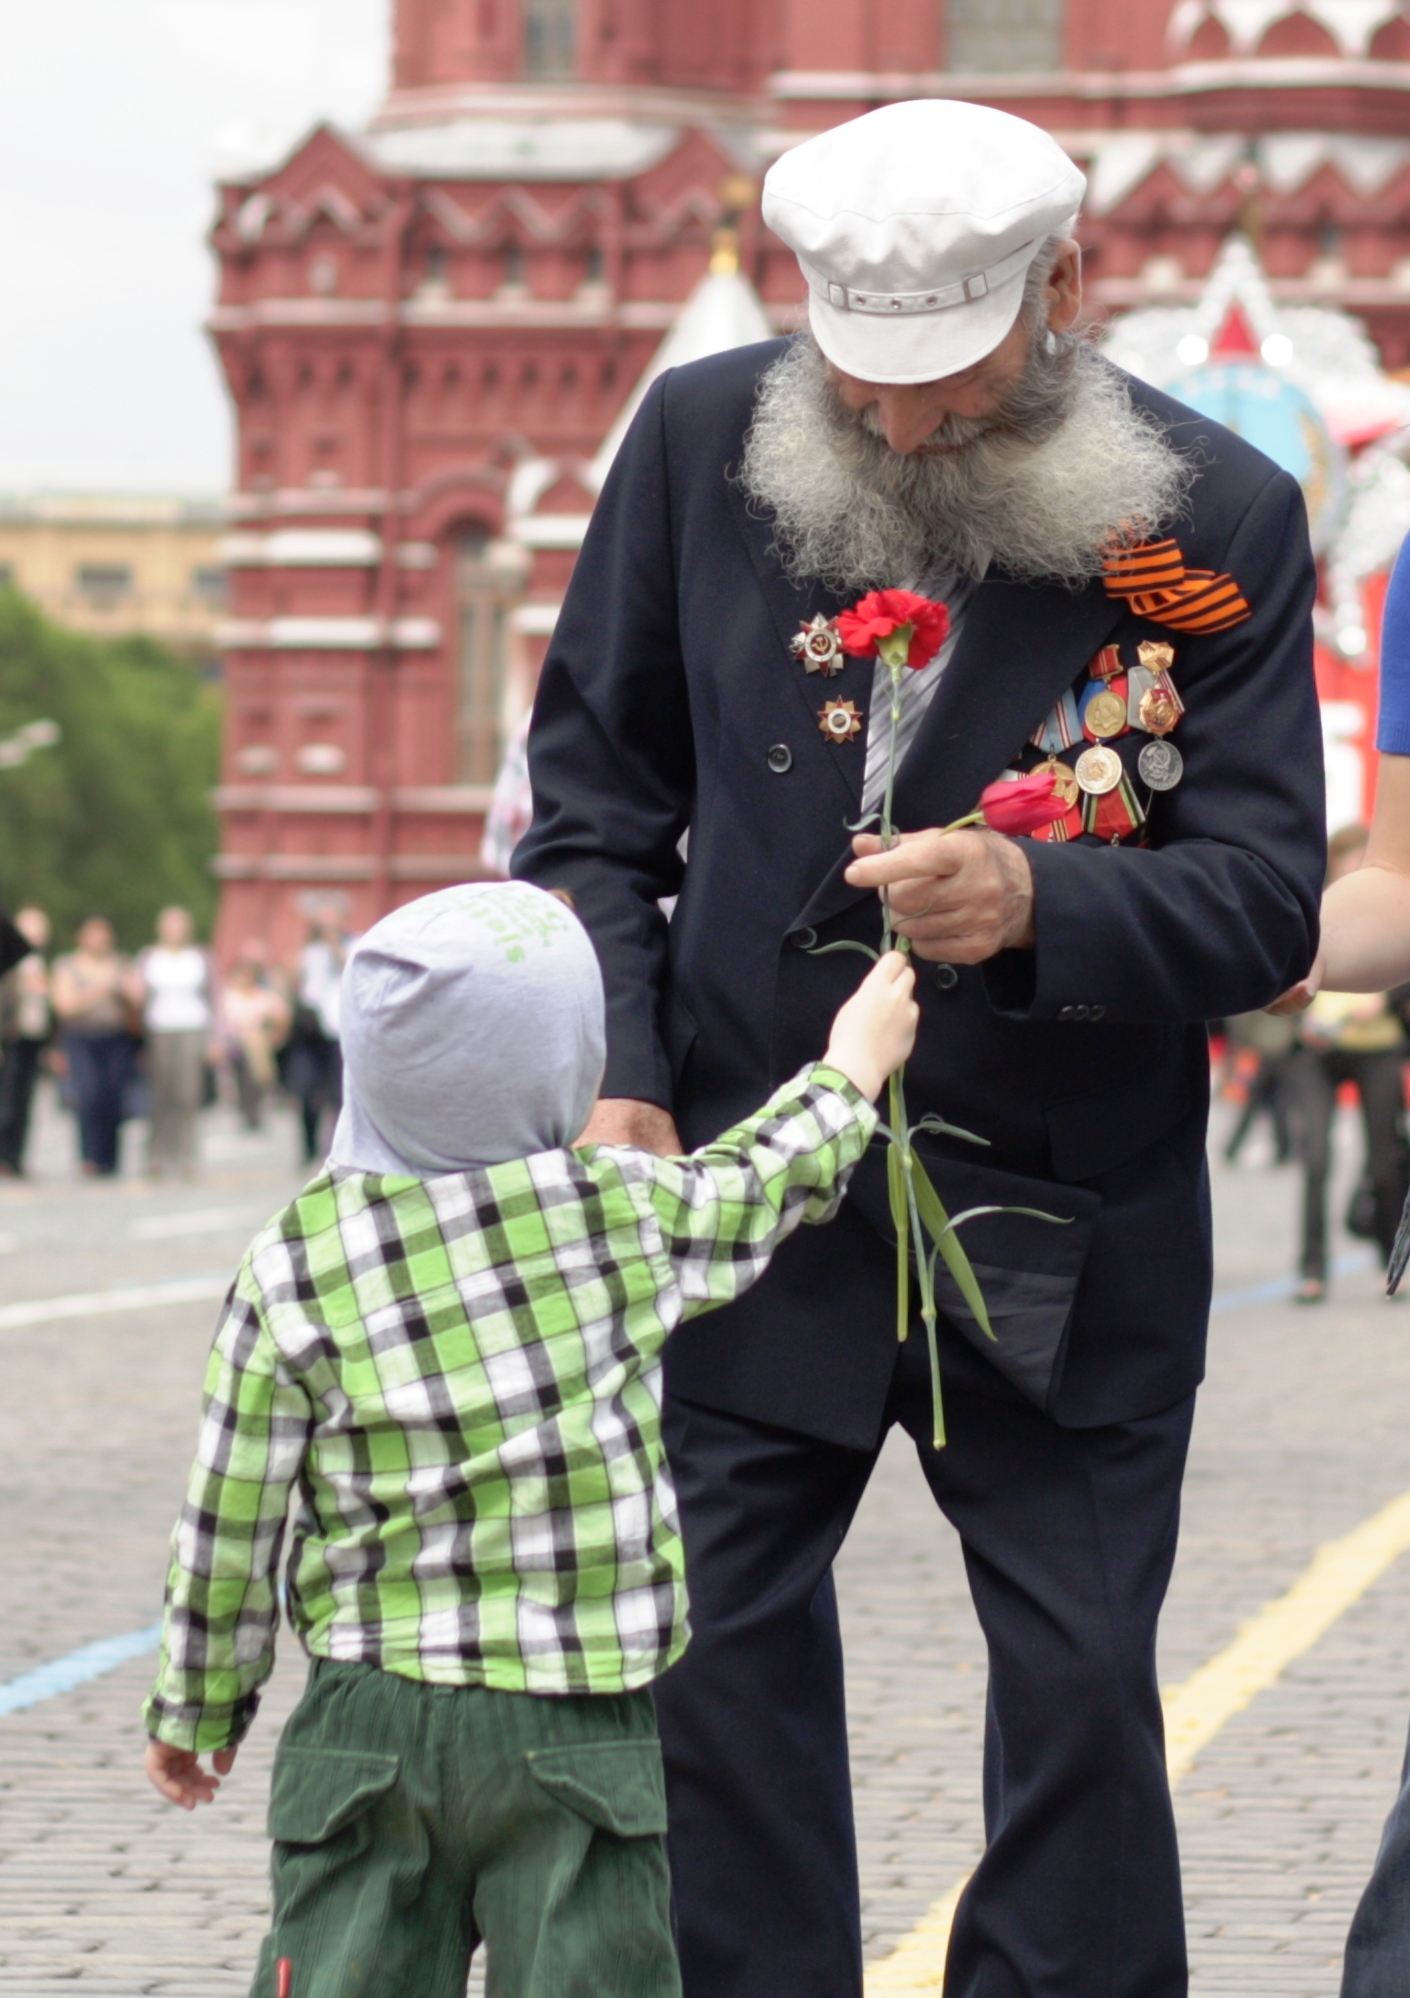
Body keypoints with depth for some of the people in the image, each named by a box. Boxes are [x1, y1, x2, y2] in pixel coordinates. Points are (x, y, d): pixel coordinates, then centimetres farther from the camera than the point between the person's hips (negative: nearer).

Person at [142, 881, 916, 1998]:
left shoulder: (296, 1259, -3)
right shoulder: (628, 1212, -4)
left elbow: (229, 1513, 1)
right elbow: (761, 1182, 18)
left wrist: (199, 1704, 14)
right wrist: (853, 1067, 38)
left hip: (367, 1722, 1)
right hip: (574, 1731, -1)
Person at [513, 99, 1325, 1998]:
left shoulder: (1218, 519, -9)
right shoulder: (704, 439, -2)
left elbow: (1265, 904, -9)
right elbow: (595, 791, 7)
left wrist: (1039, 901, -28)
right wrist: (620, 1082, -4)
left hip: (1061, 1226, -2)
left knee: (1080, 1685, 1)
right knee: (715, 1659, 4)